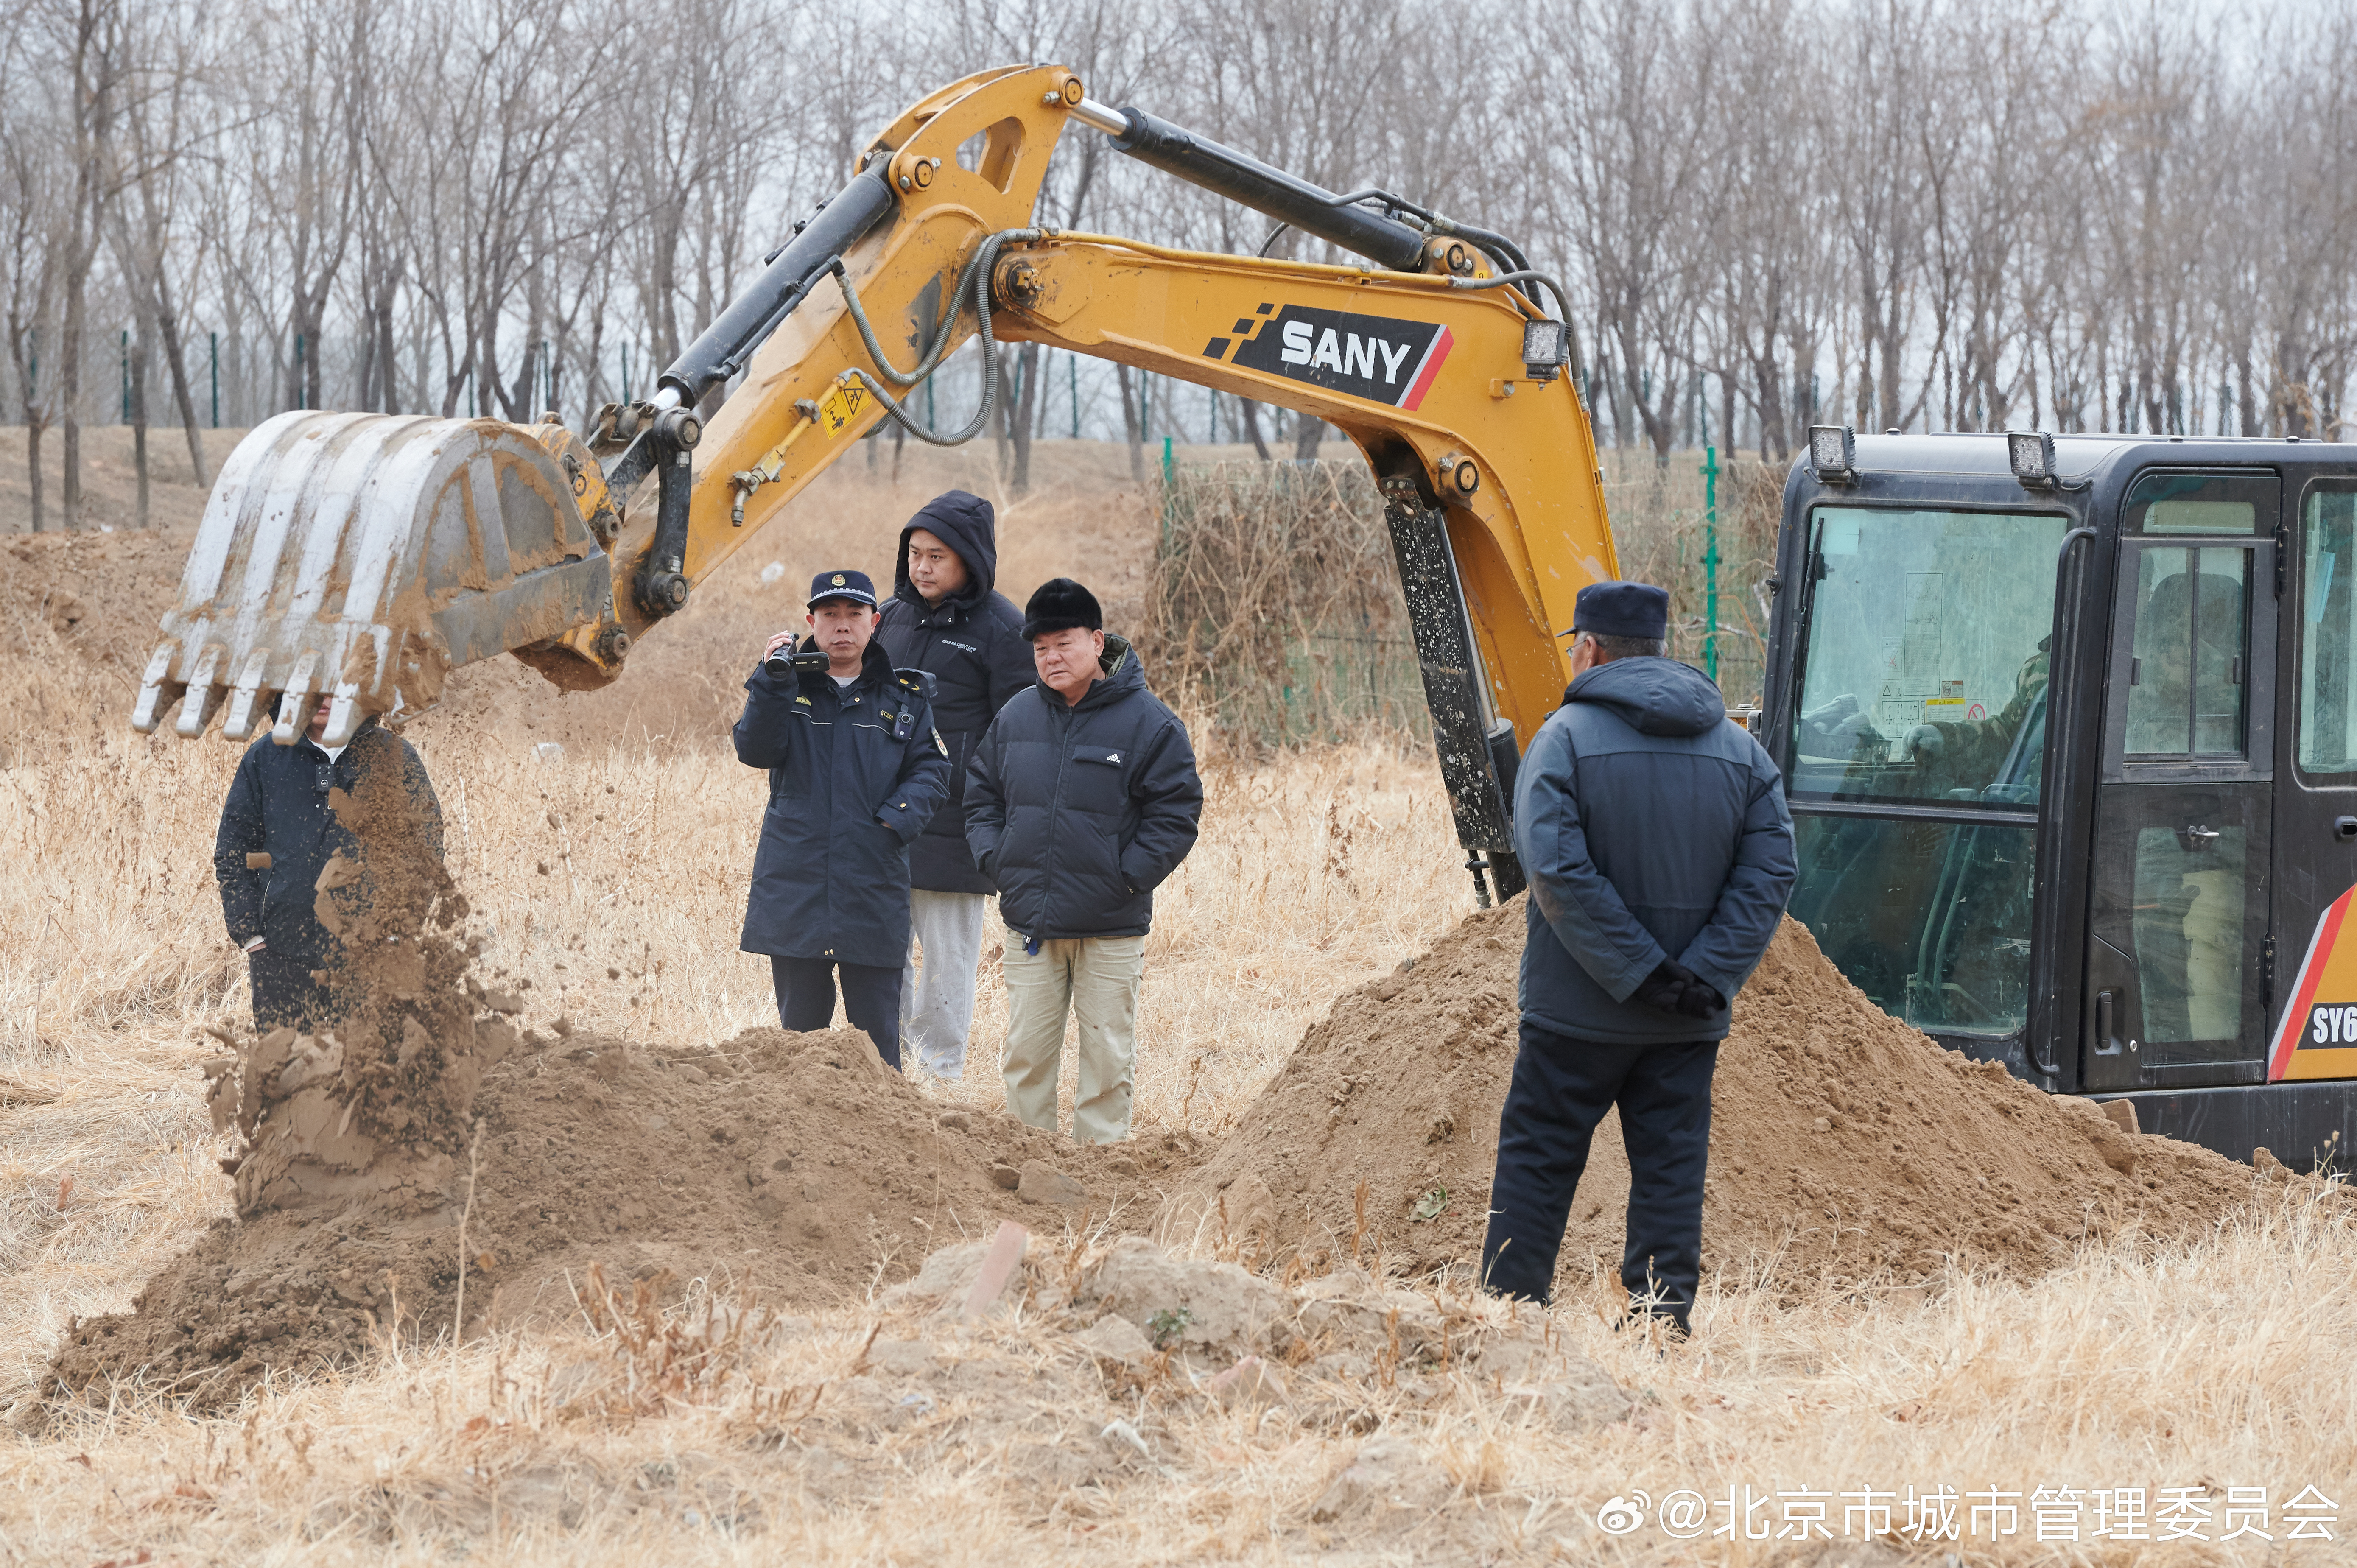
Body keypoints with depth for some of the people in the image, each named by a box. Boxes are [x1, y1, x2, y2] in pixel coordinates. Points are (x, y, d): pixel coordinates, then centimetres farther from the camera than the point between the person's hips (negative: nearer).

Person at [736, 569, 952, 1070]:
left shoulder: (903, 696, 7)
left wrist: (895, 820, -13)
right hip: (795, 890, 0)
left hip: (874, 892, 0)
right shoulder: (789, 687, 6)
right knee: (801, 1021, 8)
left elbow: (932, 771, 4)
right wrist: (772, 681, -20)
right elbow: (755, 751, -9)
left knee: (876, 1029, 1)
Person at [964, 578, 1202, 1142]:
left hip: (1111, 927, -4)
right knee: (1027, 1051, 7)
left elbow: (1176, 813, -6)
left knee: (1108, 1054, 2)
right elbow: (981, 794, 16)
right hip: (1029, 922, 4)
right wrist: (994, 859, 1)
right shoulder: (1016, 717, 7)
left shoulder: (1148, 723, -7)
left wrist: (1128, 877, -13)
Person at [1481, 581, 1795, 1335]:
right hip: (1690, 1022, 4)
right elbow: (1768, 875, -2)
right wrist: (1703, 977, -9)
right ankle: (1665, 1321, 4)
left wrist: (1640, 974, -17)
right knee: (1671, 1167, 8)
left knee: (1537, 1159, 5)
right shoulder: (1740, 750, 7)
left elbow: (1559, 871, -18)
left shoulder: (1567, 737, -7)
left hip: (1578, 1012, -3)